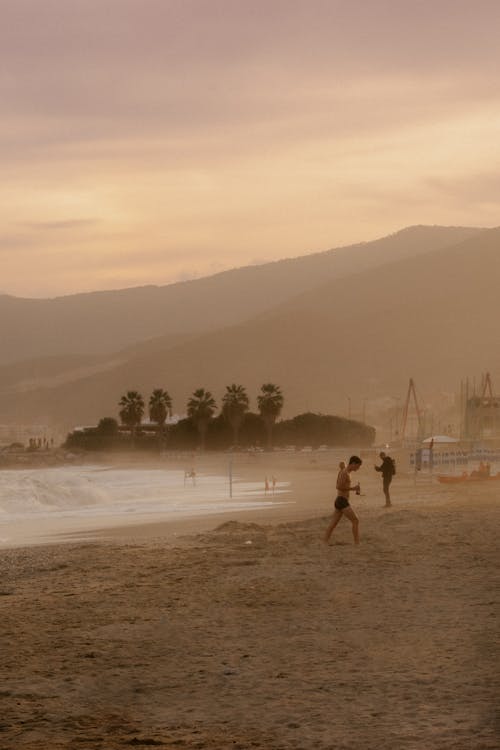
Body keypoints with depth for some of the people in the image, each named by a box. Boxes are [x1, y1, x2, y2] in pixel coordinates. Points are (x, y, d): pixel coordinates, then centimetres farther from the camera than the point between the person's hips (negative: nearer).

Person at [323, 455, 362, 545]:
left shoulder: (346, 472, 18)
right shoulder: (345, 473, -13)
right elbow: (339, 487, -22)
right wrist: (353, 488, -14)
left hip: (339, 501, 10)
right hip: (342, 501, -10)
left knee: (332, 525, 6)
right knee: (355, 521, -8)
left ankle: (324, 544, 4)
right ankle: (357, 543, -10)